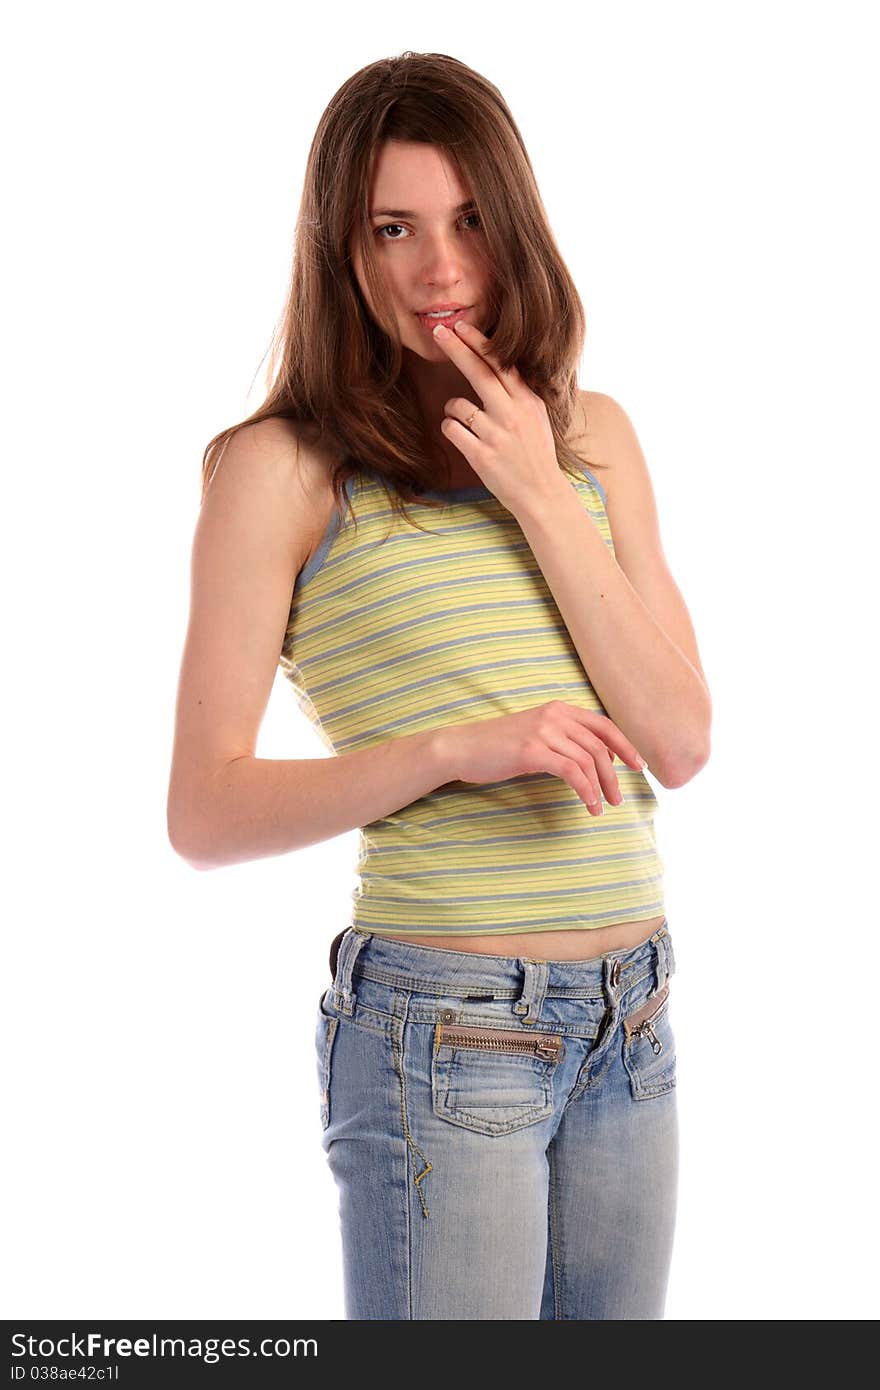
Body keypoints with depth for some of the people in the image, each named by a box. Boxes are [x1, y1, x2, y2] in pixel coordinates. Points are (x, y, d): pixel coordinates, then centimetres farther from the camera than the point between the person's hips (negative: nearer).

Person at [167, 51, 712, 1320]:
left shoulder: (592, 436, 8)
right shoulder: (282, 467, -7)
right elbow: (204, 814, -9)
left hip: (630, 1023, 5)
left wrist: (541, 501, -7)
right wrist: (457, 749, -21)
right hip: (443, 1031, -5)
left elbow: (680, 742, 0)